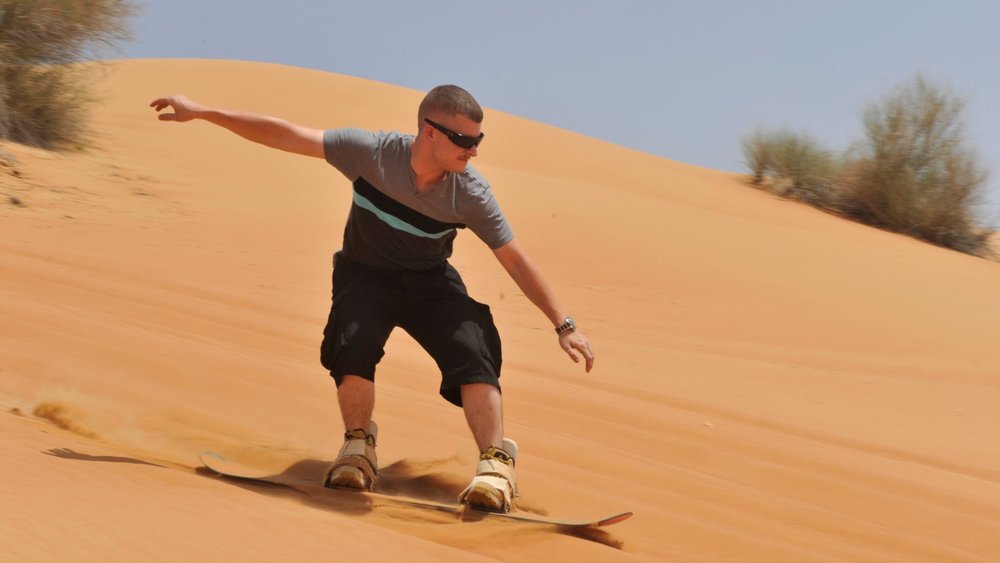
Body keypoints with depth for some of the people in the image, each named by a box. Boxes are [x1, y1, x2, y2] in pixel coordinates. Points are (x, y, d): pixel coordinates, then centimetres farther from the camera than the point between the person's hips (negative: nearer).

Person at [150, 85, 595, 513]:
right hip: (366, 275, -1)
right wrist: (200, 112, -23)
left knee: (473, 351, -25)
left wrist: (563, 325, -9)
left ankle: (496, 464, -18)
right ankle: (358, 446, -5)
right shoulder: (373, 152, -25)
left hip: (431, 283, 1)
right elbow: (286, 135, -23)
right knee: (354, 341, -30)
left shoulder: (471, 194, -20)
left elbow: (515, 258, -10)